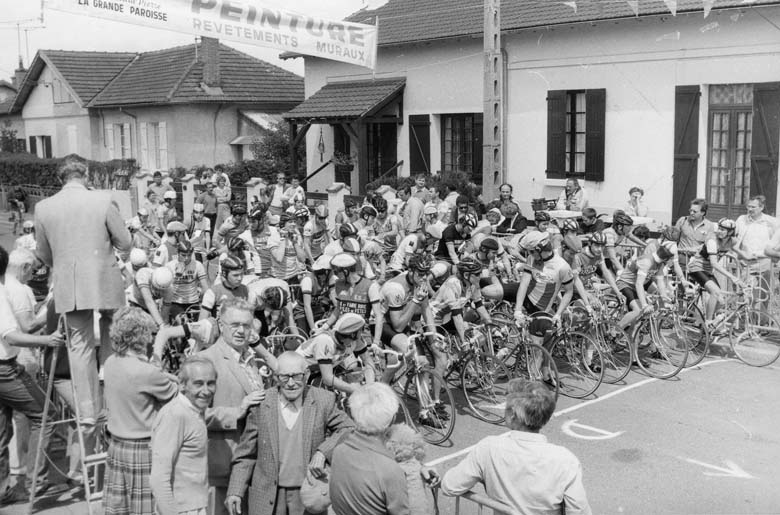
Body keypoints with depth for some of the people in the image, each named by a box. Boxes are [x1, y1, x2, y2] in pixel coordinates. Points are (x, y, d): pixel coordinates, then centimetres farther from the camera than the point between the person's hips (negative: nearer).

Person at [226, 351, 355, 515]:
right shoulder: (261, 405, -4)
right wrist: (235, 491, -5)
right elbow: (245, 454, 2)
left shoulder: (324, 400, -5)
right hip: (267, 499, 0)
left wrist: (322, 452, -16)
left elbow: (348, 429, -2)